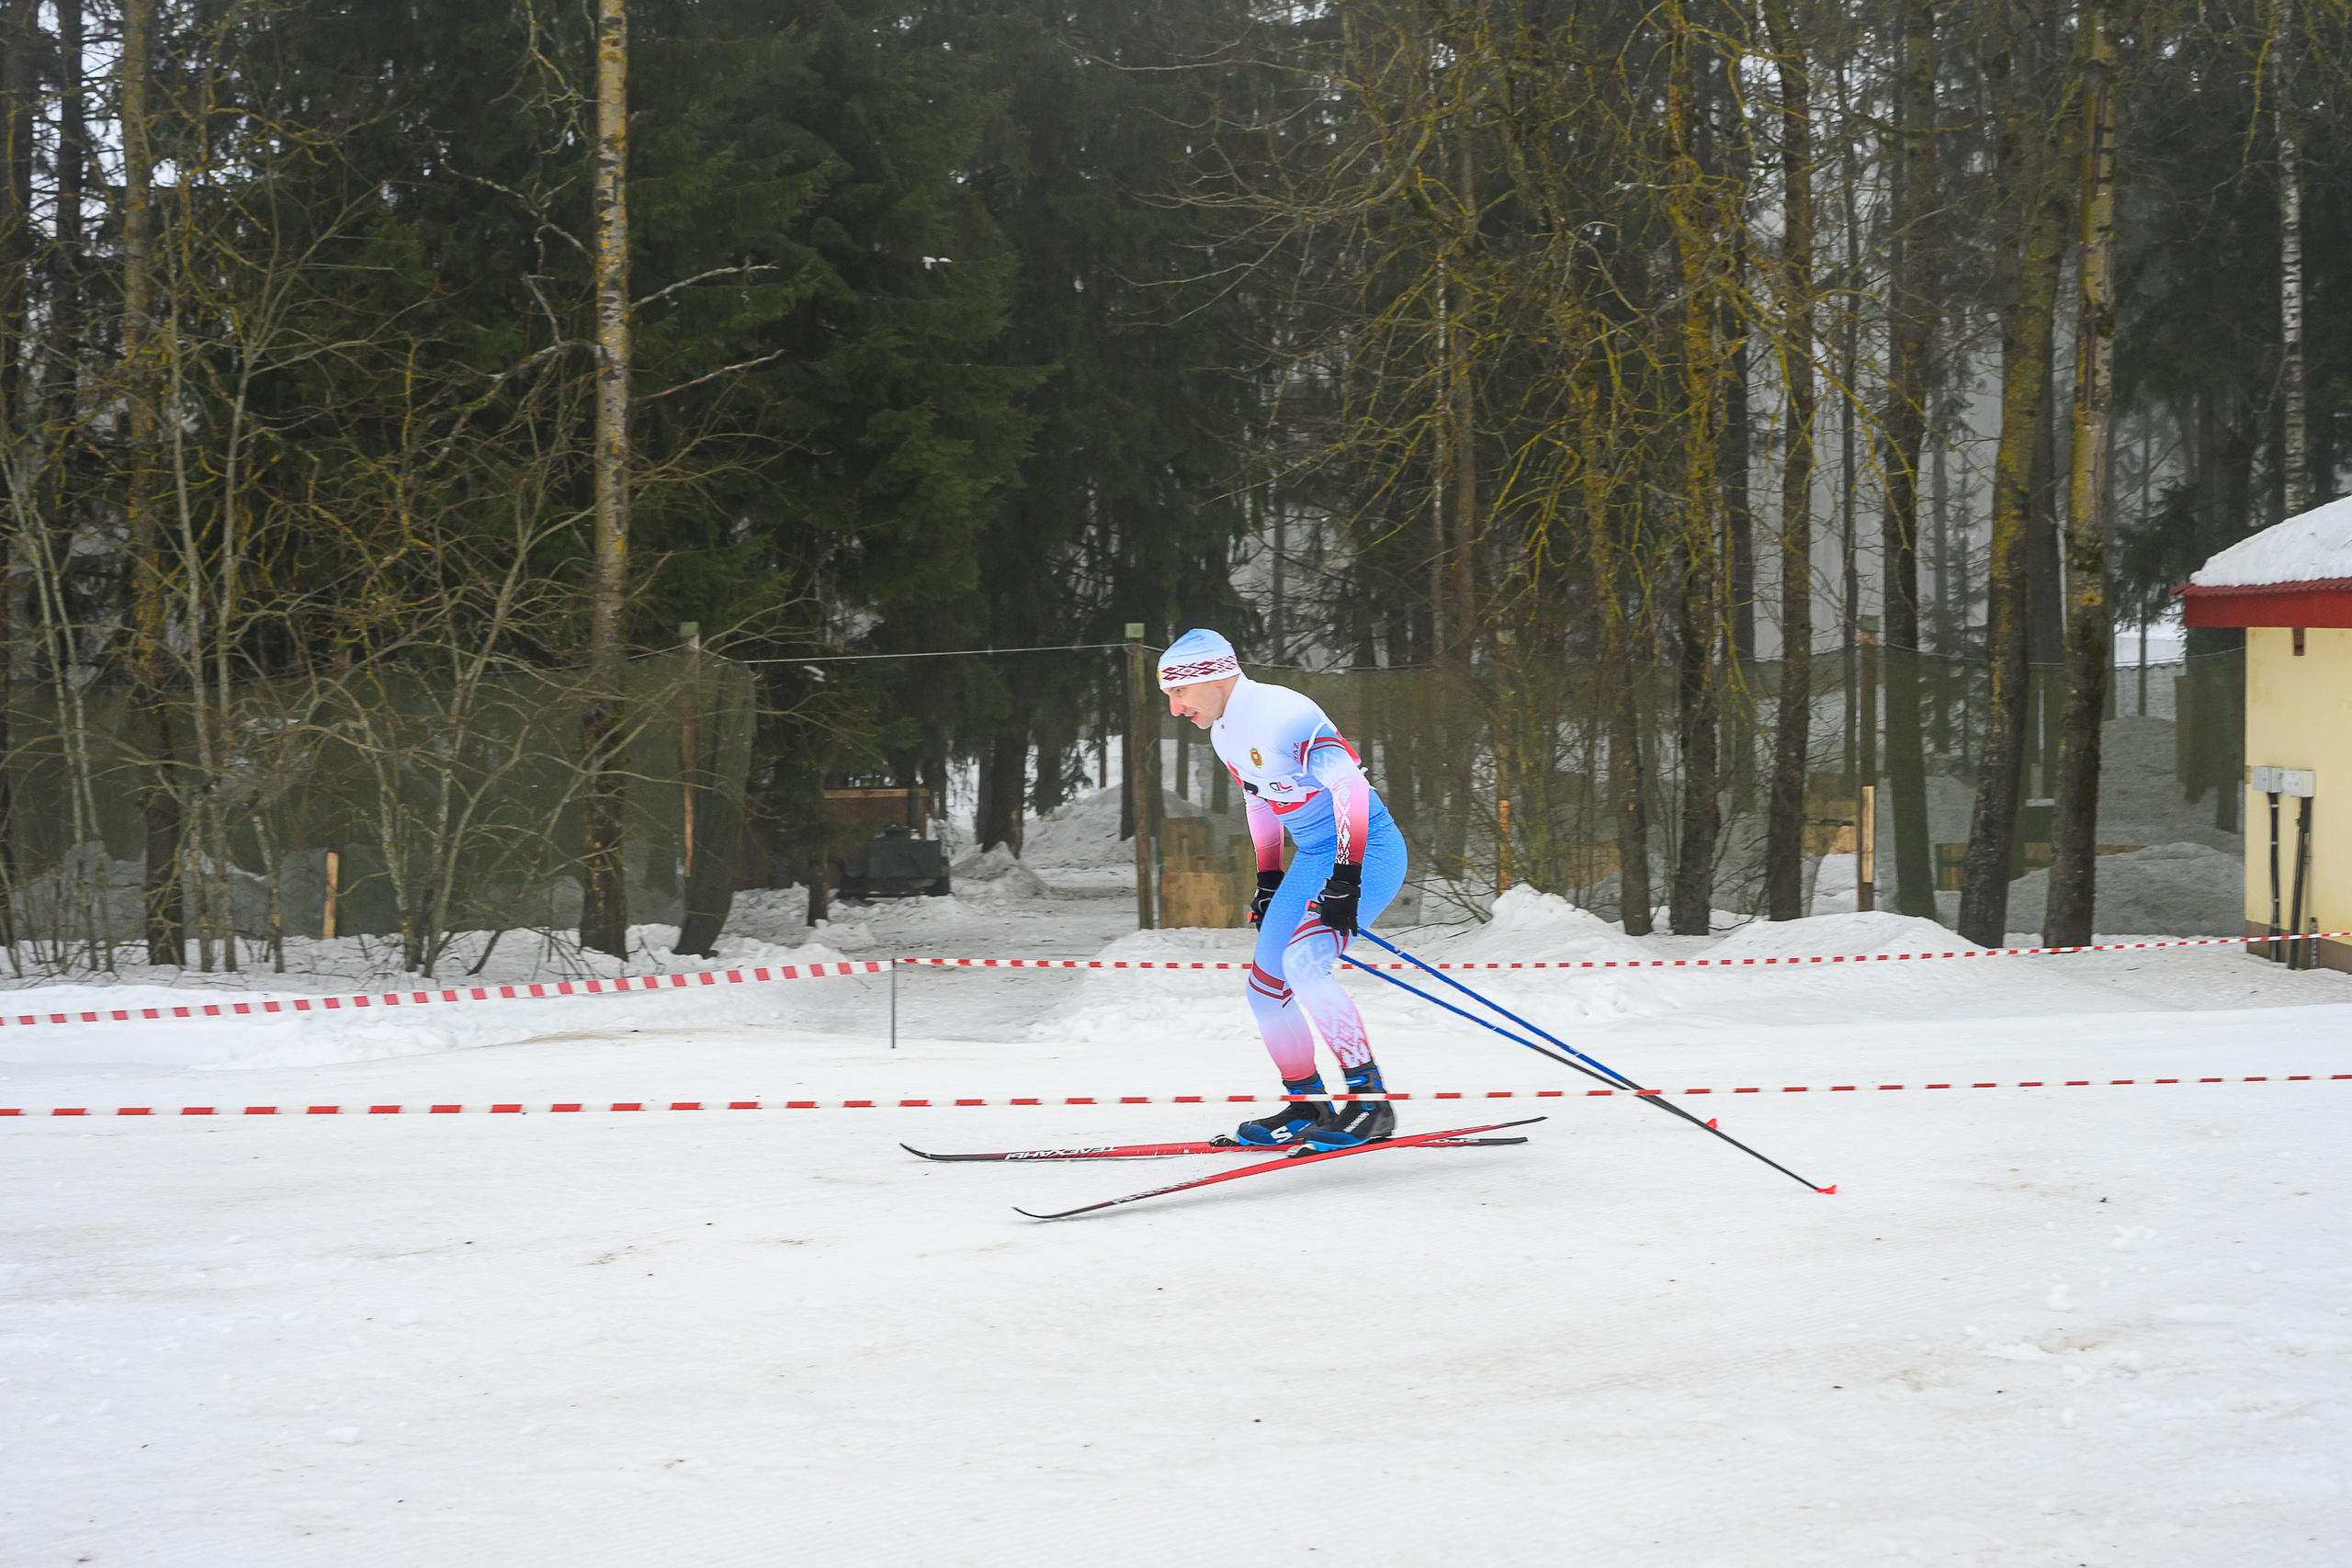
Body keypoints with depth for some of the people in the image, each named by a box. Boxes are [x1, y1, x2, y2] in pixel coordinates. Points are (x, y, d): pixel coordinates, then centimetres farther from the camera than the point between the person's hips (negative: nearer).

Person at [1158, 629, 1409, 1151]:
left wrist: (1345, 880, -34)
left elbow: (1350, 785, -30)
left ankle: (1371, 1103, -21)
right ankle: (1308, 1108, 20)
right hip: (1313, 858, 10)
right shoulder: (1223, 732, 8)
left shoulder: (1281, 713, -22)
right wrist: (1268, 882, 23)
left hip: (1365, 851, -10)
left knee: (1303, 962, -27)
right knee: (1266, 983, 7)